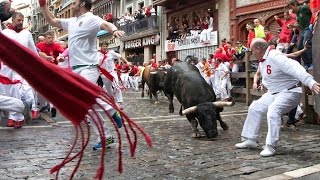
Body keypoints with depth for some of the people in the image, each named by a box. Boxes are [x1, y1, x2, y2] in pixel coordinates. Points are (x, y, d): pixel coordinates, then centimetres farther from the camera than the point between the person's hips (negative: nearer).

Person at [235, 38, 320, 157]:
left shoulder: (275, 57, -25)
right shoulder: (263, 60, 6)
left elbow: (294, 68, -37)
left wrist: (310, 82, -46)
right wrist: (255, 81, 13)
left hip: (288, 92, -10)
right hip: (273, 93, 10)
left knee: (273, 111, -31)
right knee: (255, 108, 8)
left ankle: (270, 146, -24)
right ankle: (250, 140, 17)